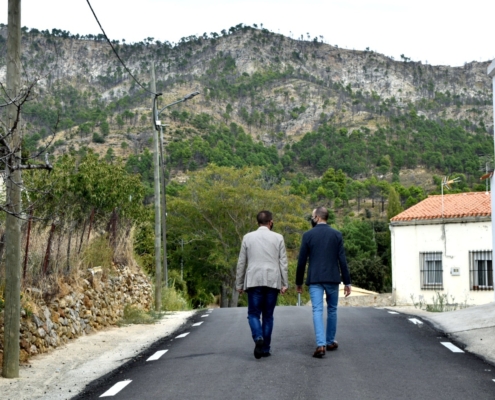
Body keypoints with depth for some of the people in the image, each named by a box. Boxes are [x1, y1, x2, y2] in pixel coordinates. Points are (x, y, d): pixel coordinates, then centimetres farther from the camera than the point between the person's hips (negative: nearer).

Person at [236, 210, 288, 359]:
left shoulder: (248, 237, 5)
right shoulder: (278, 238, 4)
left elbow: (241, 263, 7)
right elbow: (283, 263, 2)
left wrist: (239, 284, 12)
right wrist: (284, 284, 5)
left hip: (254, 282, -1)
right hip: (272, 282, 1)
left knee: (254, 314, 5)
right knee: (268, 316, 9)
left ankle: (258, 338, -20)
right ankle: (265, 349, 10)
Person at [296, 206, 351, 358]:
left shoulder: (308, 235, -2)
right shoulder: (337, 235, 1)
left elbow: (301, 261, -1)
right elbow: (342, 260, -2)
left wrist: (299, 282, 9)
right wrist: (347, 282, 3)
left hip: (314, 279, -1)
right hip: (332, 279, 2)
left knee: (317, 311, -3)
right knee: (332, 310, 17)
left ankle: (321, 344, -16)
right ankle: (330, 342, 25)